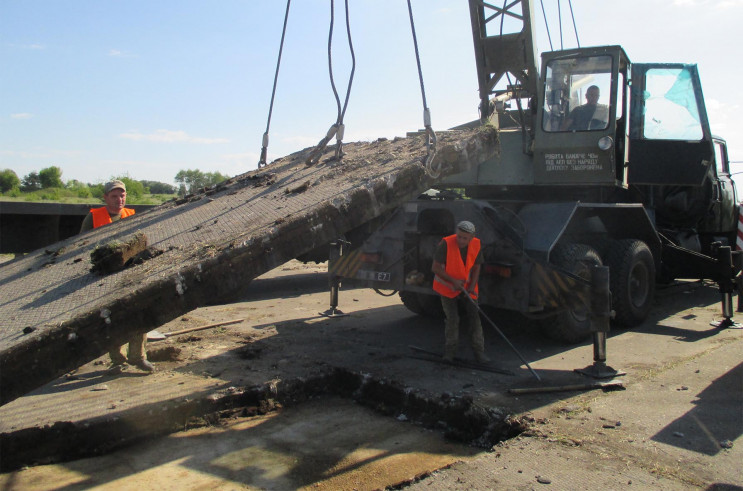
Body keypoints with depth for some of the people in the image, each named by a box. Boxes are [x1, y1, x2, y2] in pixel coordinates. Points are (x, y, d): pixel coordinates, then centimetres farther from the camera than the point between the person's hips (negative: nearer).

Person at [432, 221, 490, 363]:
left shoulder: (476, 245, -11)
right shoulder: (446, 244, -25)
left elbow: (476, 267, 0)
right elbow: (436, 268, -20)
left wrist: (472, 287, -13)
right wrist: (453, 281, -24)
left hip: (466, 287, 4)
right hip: (447, 287, -3)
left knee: (475, 316, -1)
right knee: (452, 319, -6)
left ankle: (479, 351, 8)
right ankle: (450, 351, 13)